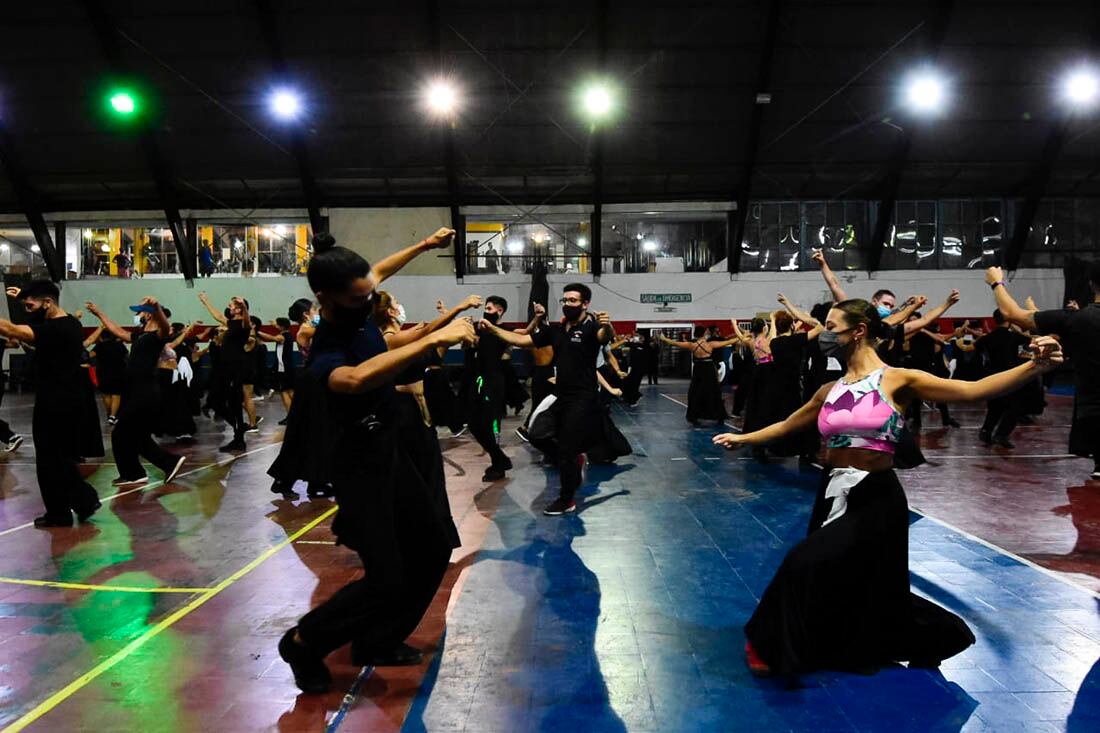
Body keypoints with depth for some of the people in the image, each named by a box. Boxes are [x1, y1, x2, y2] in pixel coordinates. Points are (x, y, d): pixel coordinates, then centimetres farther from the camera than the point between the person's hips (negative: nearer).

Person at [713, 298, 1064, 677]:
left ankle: (774, 649, 5)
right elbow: (787, 425, 22)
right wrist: (742, 438, 26)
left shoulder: (897, 380, -8)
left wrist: (1034, 366, -29)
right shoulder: (830, 391, 8)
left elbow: (973, 390, -17)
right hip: (834, 495, 6)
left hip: (876, 499, -6)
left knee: (808, 566, -18)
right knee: (851, 588, 16)